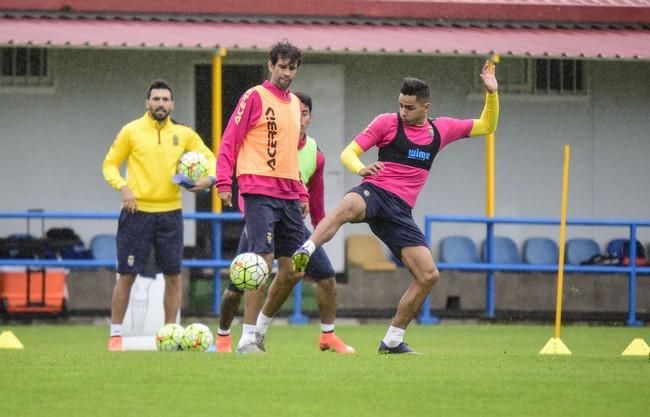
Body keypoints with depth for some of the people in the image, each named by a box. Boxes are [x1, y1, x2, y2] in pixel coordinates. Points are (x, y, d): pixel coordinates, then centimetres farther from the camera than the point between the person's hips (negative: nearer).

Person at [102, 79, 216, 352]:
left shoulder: (184, 134, 7)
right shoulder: (131, 132, 1)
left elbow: (209, 158, 14)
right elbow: (110, 164, 4)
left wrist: (210, 178, -7)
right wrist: (122, 187, -13)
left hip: (170, 213, 3)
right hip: (137, 211, -2)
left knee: (173, 276, 2)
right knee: (127, 275, -2)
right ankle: (116, 334, 6)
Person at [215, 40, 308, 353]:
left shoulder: (294, 103, 19)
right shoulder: (255, 97, -2)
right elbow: (229, 142, -5)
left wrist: (301, 193, 21)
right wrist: (224, 183, -15)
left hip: (288, 195, 7)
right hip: (259, 192, -7)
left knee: (293, 270, 5)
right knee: (263, 261, -15)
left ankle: (262, 325, 19)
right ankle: (248, 337, -12)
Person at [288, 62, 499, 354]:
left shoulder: (441, 129, 15)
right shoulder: (387, 123, 4)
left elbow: (486, 126, 25)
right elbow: (348, 153, 2)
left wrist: (491, 94, 9)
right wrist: (361, 168, -21)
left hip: (400, 210, 4)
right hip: (375, 192, -4)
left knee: (428, 275, -4)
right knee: (348, 207, -43)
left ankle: (392, 341, 8)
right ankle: (304, 254, -57)